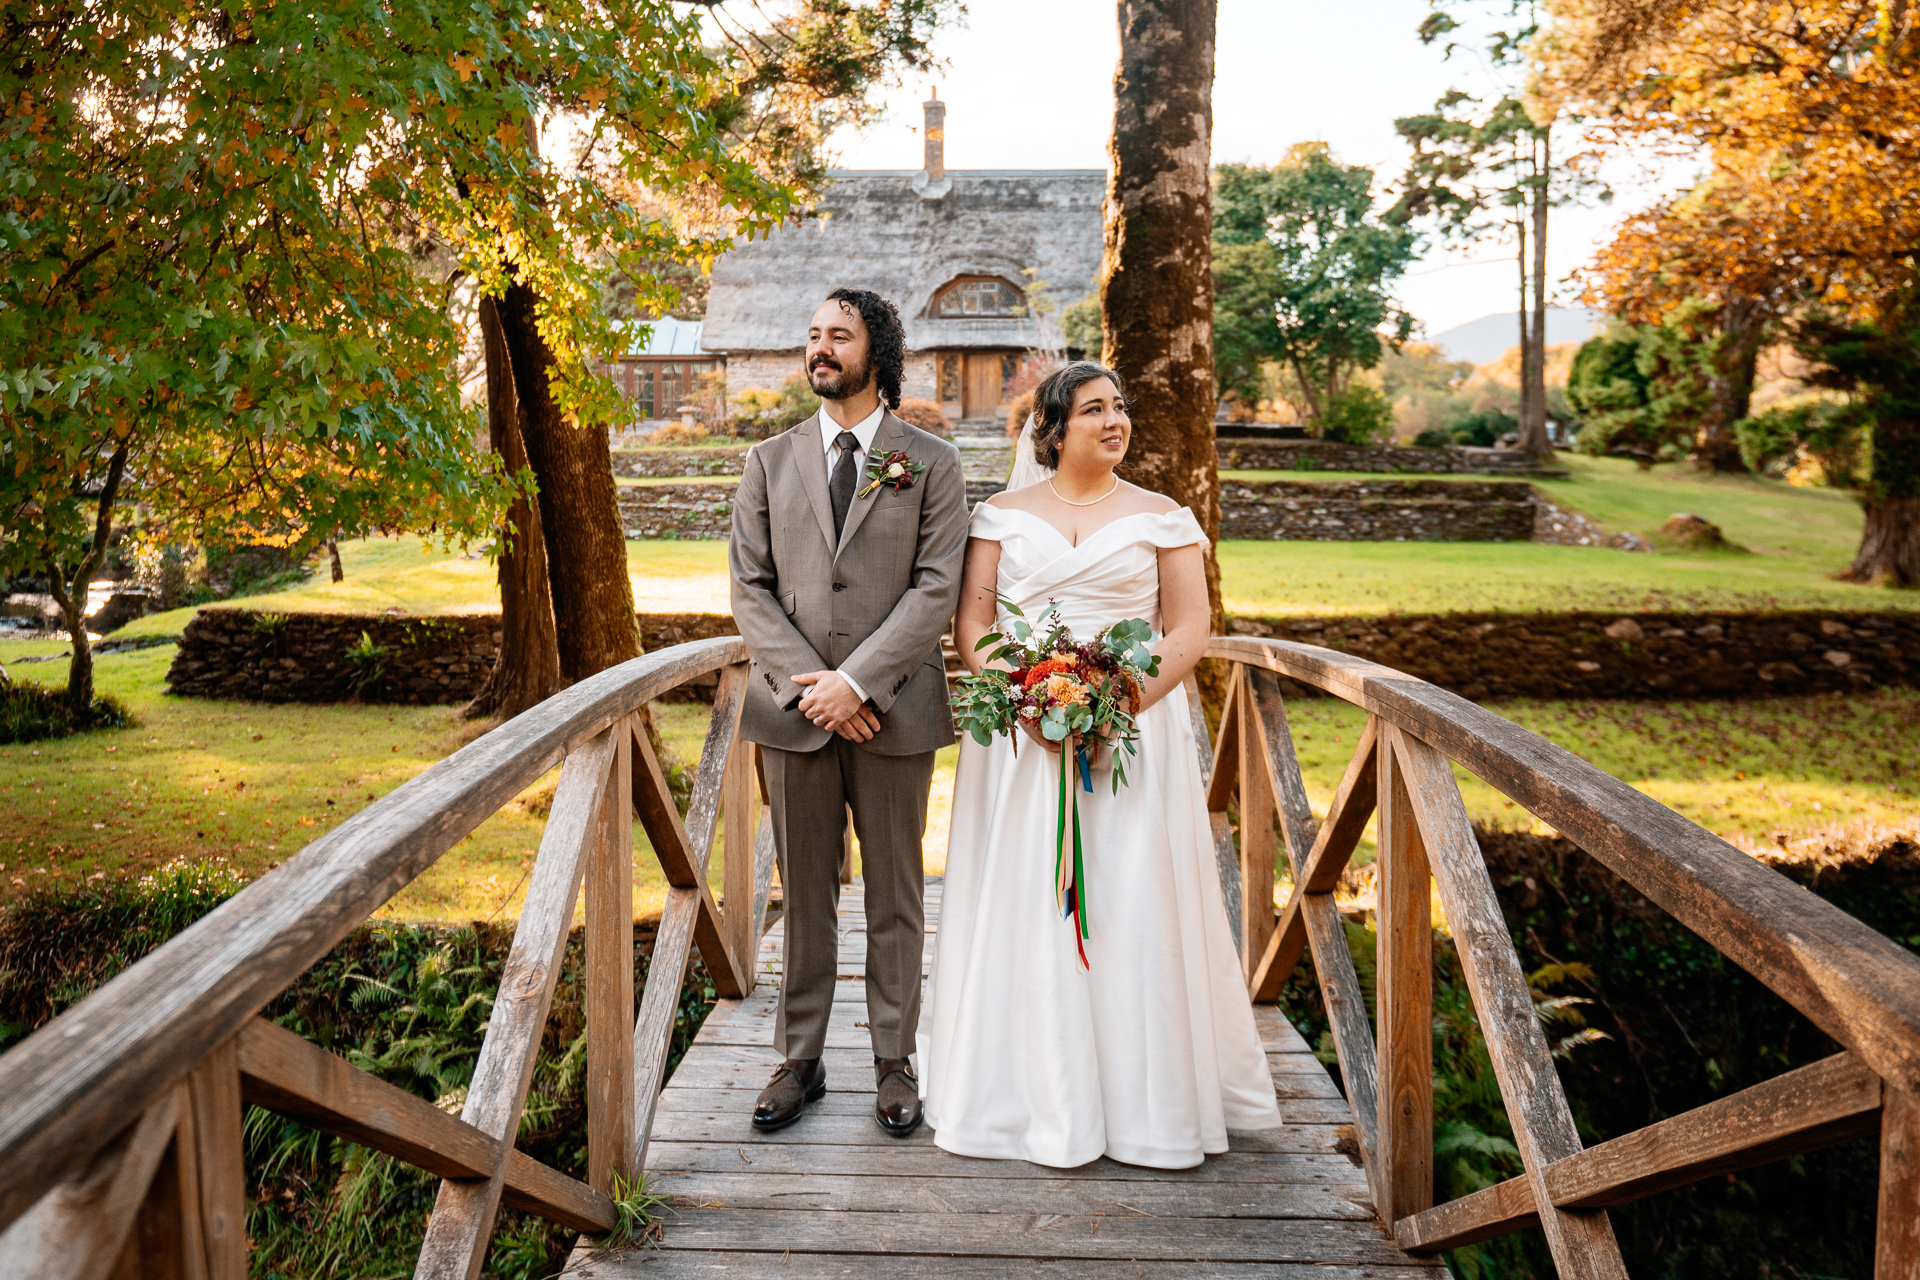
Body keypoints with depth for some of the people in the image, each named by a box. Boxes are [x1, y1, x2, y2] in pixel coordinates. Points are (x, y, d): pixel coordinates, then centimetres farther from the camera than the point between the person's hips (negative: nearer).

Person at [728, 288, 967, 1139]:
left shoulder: (932, 462, 3)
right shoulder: (770, 461, 9)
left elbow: (937, 589, -6)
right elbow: (749, 588, 3)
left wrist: (857, 681, -15)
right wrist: (808, 686, -10)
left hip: (894, 711, -2)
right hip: (794, 711, 2)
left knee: (895, 895, 8)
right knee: (804, 894, 10)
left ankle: (894, 1063, 22)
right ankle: (799, 1060, 23)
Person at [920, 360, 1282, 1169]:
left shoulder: (1160, 518, 6)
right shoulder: (1003, 516, 7)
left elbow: (1189, 631, 1)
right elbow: (971, 625, 3)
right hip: (1020, 731, 1)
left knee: (1135, 904, 1)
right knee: (1025, 905, 2)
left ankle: (1149, 1098, 16)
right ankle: (1038, 1096, 16)